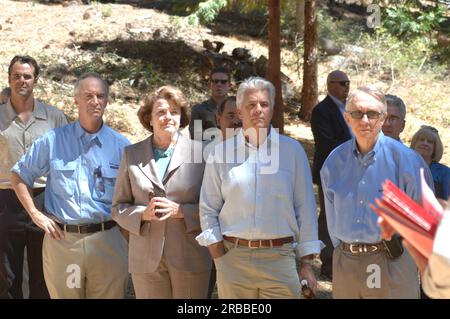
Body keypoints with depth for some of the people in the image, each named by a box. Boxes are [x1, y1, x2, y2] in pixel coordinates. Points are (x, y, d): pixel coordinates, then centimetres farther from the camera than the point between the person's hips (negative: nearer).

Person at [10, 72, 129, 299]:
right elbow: (19, 176, 11)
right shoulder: (53, 141, 4)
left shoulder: (121, 145, 5)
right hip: (61, 239, 0)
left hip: (107, 240, 0)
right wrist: (35, 214, 2)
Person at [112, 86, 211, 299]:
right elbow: (118, 208, 8)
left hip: (190, 258, -1)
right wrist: (143, 214, -11)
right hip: (146, 259, 1)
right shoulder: (132, 155, 7)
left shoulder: (200, 152, 2)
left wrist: (180, 211, -14)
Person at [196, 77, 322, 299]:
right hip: (233, 258, 0)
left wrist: (306, 263, 3)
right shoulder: (221, 153, 5)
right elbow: (208, 210, 8)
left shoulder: (292, 150, 5)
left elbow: (305, 208, 6)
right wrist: (220, 259, -1)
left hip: (280, 257, 0)